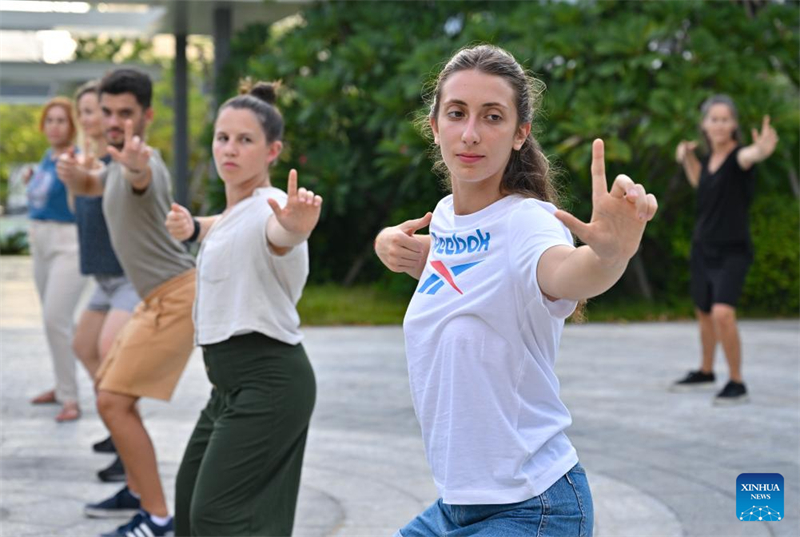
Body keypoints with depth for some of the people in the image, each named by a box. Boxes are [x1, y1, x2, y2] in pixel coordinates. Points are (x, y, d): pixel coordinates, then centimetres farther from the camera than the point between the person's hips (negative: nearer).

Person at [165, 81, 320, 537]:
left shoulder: (269, 207, -17)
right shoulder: (233, 212, 13)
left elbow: (279, 234, -44)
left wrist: (296, 226, -64)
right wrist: (194, 230, 28)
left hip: (269, 382, -10)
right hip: (232, 380, 10)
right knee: (191, 500, 17)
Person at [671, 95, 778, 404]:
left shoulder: (737, 155, -17)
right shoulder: (710, 157, 5)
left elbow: (750, 156, -44)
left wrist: (762, 149, -67)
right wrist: (687, 157, 9)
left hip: (732, 251, -8)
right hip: (703, 248, 8)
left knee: (722, 313, -23)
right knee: (703, 312, 21)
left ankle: (737, 384, -9)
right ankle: (706, 373, 43)